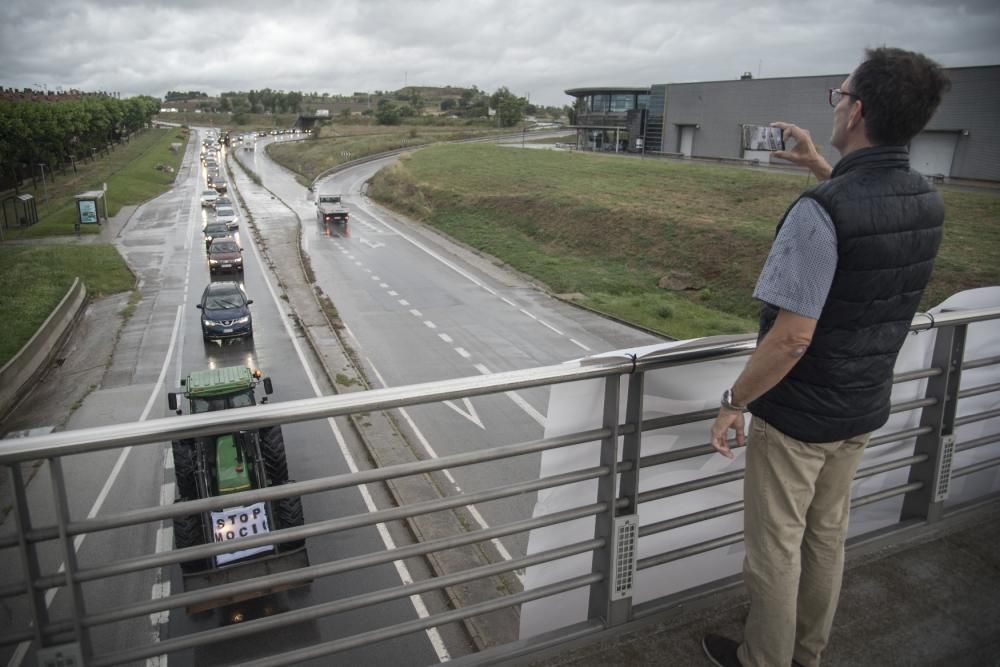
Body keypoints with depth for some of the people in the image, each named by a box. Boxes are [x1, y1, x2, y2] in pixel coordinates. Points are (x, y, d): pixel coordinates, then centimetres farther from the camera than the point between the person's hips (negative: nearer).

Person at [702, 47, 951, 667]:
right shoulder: (928, 202, -3)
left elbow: (792, 336, -28)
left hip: (798, 417, -7)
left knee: (776, 546, 12)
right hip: (865, 410, 8)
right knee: (828, 535, 23)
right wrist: (819, 166, 23)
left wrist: (735, 401, -16)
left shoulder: (819, 211, -28)